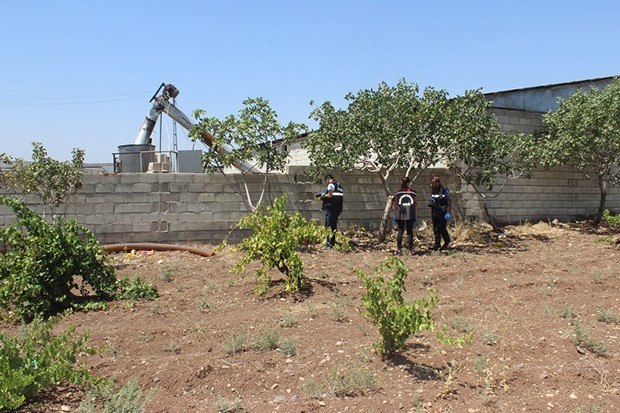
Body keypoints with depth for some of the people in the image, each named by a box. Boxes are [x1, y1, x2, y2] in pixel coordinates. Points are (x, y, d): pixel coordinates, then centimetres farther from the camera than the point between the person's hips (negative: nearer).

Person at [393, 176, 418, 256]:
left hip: (400, 215, 0)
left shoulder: (397, 193, 1)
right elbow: (416, 205, 3)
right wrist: (416, 216, 9)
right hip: (410, 215, 0)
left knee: (400, 231, 6)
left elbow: (395, 205, 2)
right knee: (410, 232, 6)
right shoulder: (413, 192, 1)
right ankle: (410, 250, 9)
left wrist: (395, 215, 9)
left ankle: (399, 250, 5)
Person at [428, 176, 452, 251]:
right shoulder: (433, 191, 10)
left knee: (442, 228, -6)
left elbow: (449, 201, -10)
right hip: (435, 213, 6)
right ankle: (437, 244, 13)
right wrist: (431, 212, 7)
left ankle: (447, 241, 17)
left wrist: (448, 212, -14)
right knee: (436, 229, 6)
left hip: (442, 213, -6)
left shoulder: (444, 190, -10)